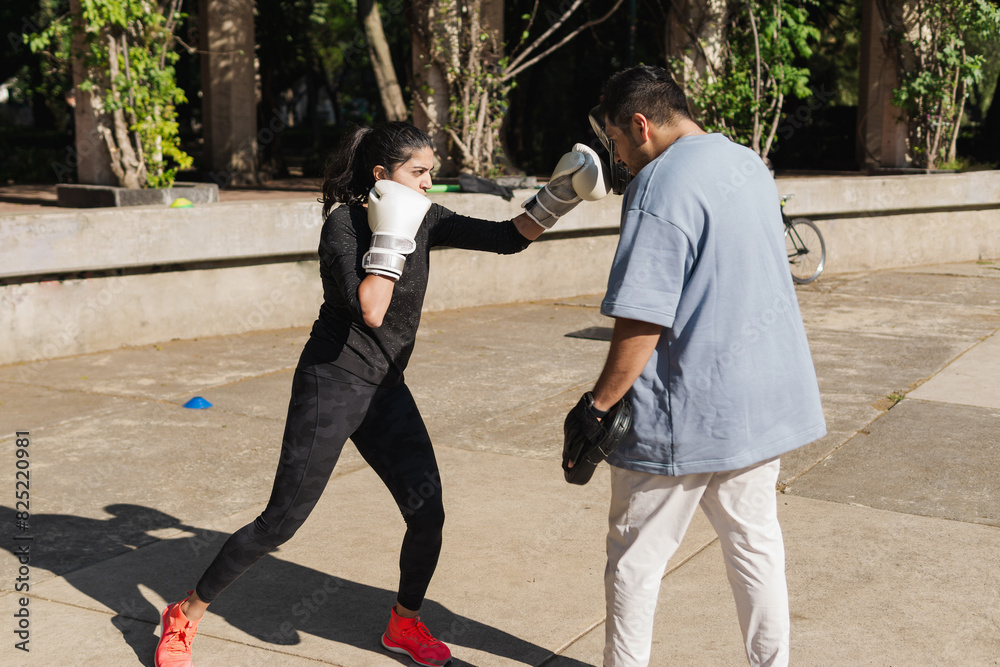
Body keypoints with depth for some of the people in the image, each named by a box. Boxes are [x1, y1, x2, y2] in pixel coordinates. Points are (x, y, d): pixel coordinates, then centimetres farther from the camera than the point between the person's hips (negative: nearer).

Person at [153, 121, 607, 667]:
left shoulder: (425, 220, 3)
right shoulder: (343, 223, -16)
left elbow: (507, 238, 1)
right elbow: (369, 311, -27)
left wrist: (558, 195, -9)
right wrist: (391, 237, -26)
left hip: (386, 390, 6)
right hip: (331, 384, -6)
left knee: (427, 513, 0)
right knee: (282, 520, -3)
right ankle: (184, 615, 16)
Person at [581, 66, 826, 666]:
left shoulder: (660, 184, -17)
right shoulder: (751, 166, 9)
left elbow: (643, 320, -22)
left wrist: (599, 407, -15)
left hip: (685, 412, -8)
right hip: (766, 399, 8)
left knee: (636, 559, 8)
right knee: (756, 547, 19)